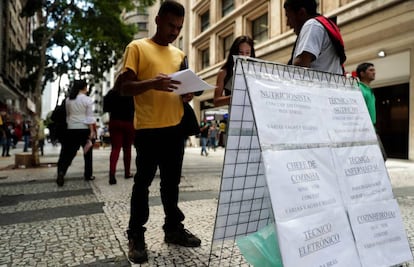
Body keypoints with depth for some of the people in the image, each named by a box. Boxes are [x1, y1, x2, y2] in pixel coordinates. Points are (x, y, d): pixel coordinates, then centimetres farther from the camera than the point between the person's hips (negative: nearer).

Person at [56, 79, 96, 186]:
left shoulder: (68, 100, 8)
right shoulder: (87, 100, -6)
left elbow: (67, 115, 10)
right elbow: (89, 117, -9)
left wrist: (70, 125, 16)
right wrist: (92, 131, -8)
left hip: (71, 129, 3)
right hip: (84, 129, -3)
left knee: (69, 153, 5)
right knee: (87, 153, 11)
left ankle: (61, 172, -15)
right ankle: (88, 175, 16)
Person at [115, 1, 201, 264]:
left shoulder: (180, 54, 16)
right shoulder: (137, 47, 0)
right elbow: (124, 87, -6)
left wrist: (187, 95, -2)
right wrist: (152, 83, -25)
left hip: (175, 128, 5)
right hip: (148, 128, -5)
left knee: (172, 182, 12)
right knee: (143, 182, 1)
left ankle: (173, 228, 24)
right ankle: (136, 236, 13)